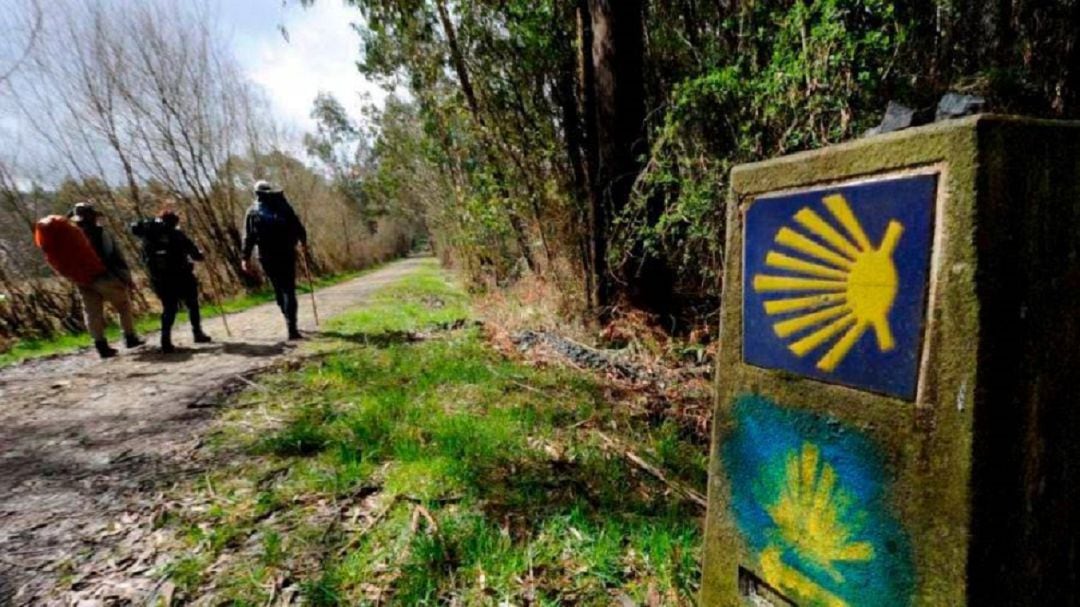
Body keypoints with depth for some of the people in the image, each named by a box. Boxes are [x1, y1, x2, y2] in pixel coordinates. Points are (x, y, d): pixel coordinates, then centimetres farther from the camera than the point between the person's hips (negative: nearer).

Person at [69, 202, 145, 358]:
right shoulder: (101, 234, -10)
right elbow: (116, 258, -10)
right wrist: (127, 278, -5)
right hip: (106, 278, -4)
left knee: (93, 313, 8)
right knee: (124, 307, 11)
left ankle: (100, 344, 6)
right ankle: (130, 338, 16)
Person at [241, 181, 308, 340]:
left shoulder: (252, 212, 4)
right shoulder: (283, 207, 0)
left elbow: (249, 237, 0)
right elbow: (298, 227, 2)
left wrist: (246, 258, 4)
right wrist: (303, 242, 19)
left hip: (267, 257, 2)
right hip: (286, 254, -1)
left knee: (279, 288, 17)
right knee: (289, 289, -2)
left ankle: (290, 321, 28)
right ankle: (291, 328, -12)